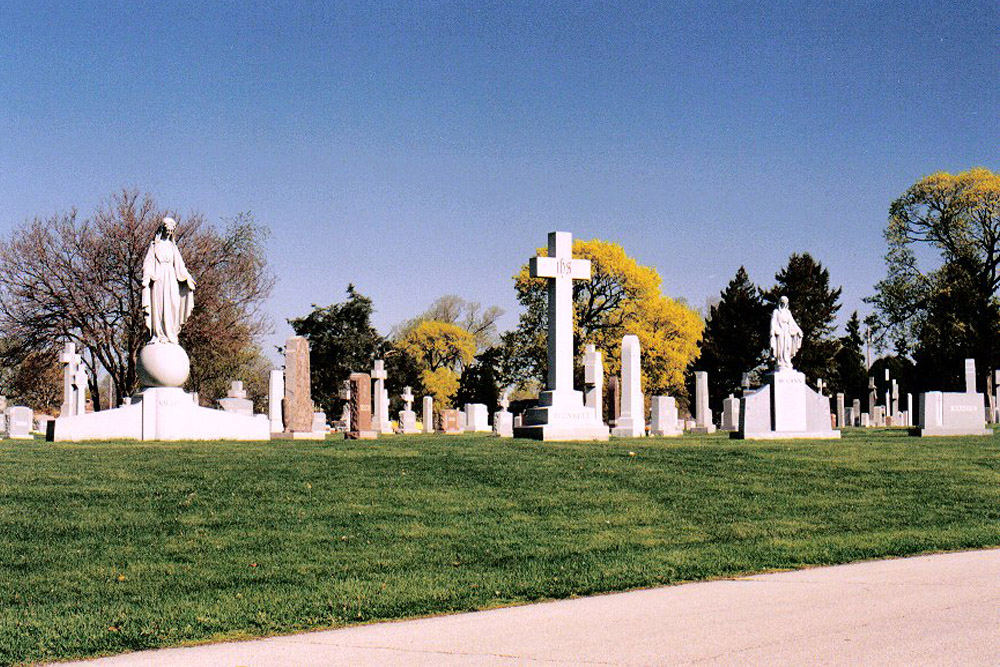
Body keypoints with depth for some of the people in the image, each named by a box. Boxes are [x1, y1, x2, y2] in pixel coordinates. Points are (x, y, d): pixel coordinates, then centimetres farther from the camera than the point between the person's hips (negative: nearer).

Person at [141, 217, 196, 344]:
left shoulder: (172, 246, 21)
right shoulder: (154, 245, 9)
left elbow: (179, 264, 18)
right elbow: (148, 262, 1)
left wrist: (187, 278, 7)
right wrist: (146, 277, -14)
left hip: (171, 278, 4)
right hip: (157, 277, -4)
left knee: (173, 304, -6)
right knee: (158, 304, -11)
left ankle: (170, 335, -6)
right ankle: (158, 335, -15)